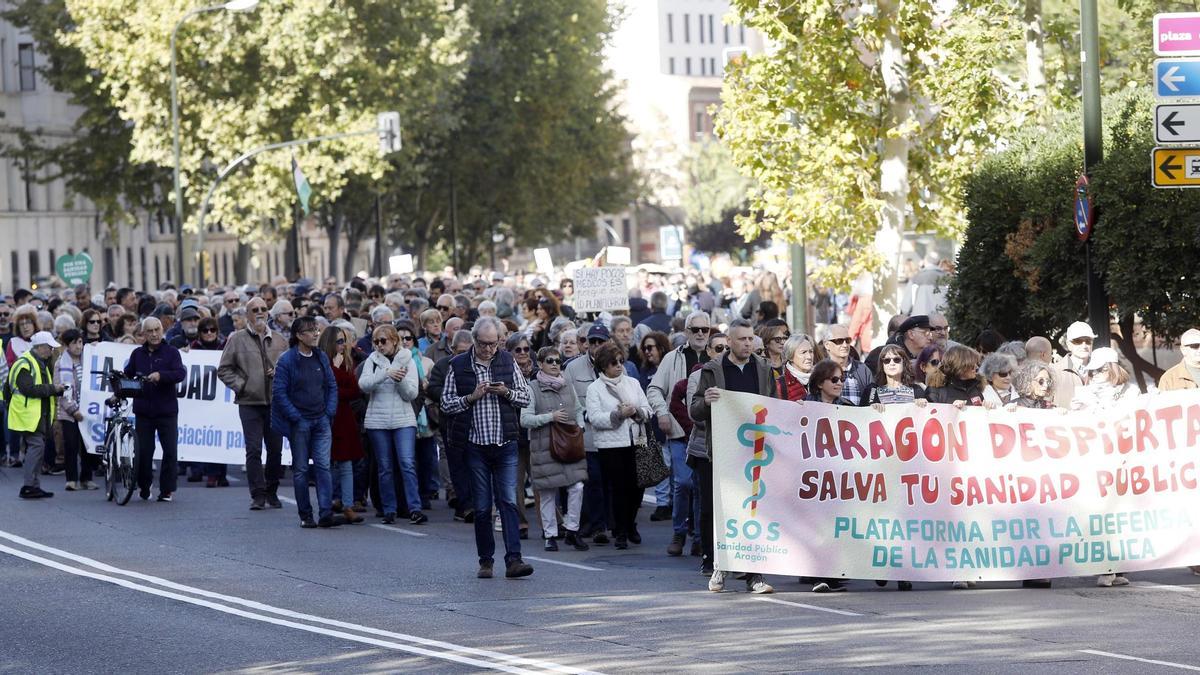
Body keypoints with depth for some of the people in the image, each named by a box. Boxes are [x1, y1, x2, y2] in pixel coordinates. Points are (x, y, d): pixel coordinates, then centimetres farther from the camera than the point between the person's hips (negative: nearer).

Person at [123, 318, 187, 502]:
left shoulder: (171, 352, 1)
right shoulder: (137, 354, 12)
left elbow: (180, 373, -12)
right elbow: (127, 375, 15)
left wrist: (161, 375, -27)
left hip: (167, 411, -2)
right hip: (143, 411, 2)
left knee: (170, 451, -4)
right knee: (143, 451, 1)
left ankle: (167, 490, 4)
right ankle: (144, 487, 17)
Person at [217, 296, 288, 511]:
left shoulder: (279, 340, 10)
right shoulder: (237, 339, 2)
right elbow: (224, 369, 4)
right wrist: (240, 385, -6)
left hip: (275, 402, 3)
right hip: (250, 403, -3)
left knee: (275, 449, 7)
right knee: (253, 450, -7)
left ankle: (271, 492, 19)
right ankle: (258, 495, -3)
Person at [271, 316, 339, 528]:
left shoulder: (321, 357, 8)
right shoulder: (287, 360, -8)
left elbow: (332, 386, 15)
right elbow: (279, 392, -10)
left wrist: (330, 411, 2)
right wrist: (296, 417, -12)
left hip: (321, 421, 4)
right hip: (299, 423, -4)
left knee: (323, 466, -6)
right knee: (301, 469, 3)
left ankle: (326, 514, -12)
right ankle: (305, 516, 10)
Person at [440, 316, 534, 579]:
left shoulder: (507, 362, 7)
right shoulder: (458, 366, 2)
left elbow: (525, 397, 11)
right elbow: (446, 403, 3)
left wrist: (506, 392, -9)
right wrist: (472, 397, -13)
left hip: (506, 445, 1)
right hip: (476, 446, -1)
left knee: (508, 501, -8)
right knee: (482, 506, 4)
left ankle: (513, 559, -13)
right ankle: (485, 560, 12)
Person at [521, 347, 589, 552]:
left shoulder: (568, 387, 12)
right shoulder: (532, 388, -3)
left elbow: (579, 411, 23)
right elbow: (525, 419, -8)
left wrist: (579, 427, 6)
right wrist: (550, 417, -16)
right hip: (544, 447, -4)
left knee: (577, 487, -8)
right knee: (547, 493, 1)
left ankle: (572, 530, 5)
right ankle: (550, 535, 11)